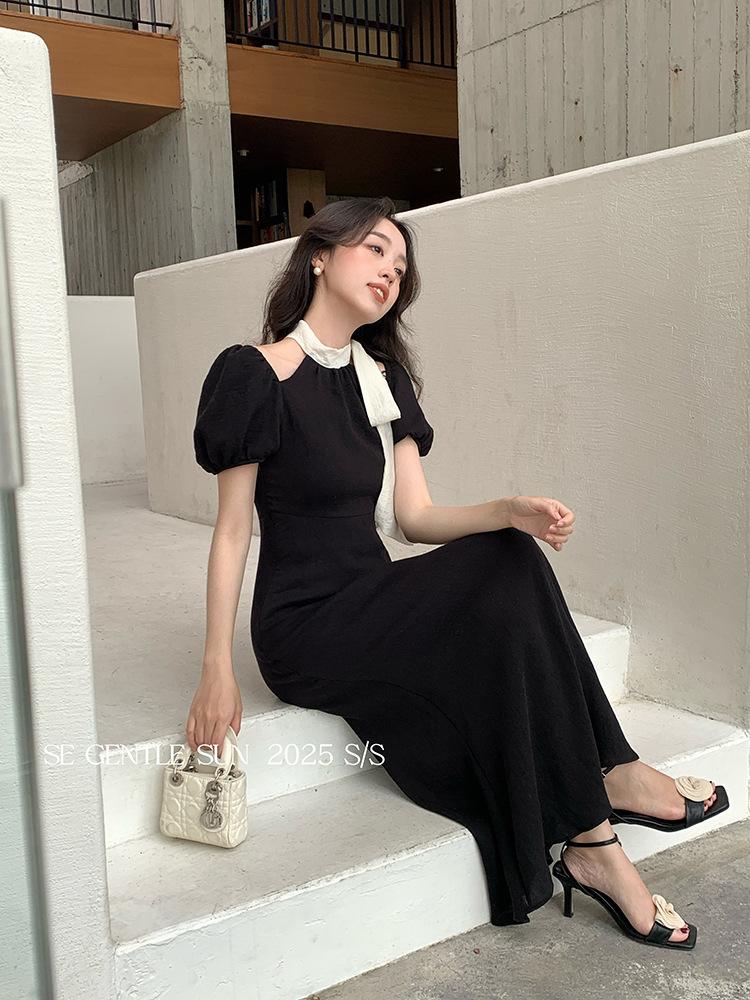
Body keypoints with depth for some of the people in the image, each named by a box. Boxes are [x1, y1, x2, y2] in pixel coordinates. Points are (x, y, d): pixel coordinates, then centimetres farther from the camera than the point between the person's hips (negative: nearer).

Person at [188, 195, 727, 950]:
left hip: (372, 602, 6)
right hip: (304, 628, -6)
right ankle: (595, 834, -10)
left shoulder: (382, 378, 11)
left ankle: (606, 786, -13)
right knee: (500, 617, -23)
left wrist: (514, 511, -15)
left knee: (512, 560, -19)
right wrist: (217, 670, -15)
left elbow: (415, 517, 4)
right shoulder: (256, 374, -9)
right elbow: (232, 531, -10)